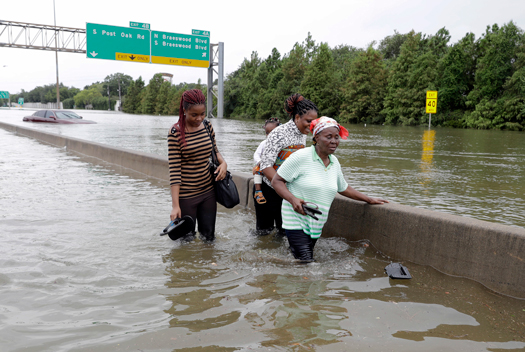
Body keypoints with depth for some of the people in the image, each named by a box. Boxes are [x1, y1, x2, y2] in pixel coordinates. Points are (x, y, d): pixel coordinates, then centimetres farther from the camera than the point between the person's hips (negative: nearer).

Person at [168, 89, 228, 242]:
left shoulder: (207, 126, 1)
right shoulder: (176, 133, -15)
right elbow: (174, 170, -16)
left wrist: (223, 162, -6)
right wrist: (175, 205, -19)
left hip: (208, 191, 5)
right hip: (186, 194, -5)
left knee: (209, 237, 13)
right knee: (187, 238, 6)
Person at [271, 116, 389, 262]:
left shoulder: (334, 162, 9)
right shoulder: (301, 157, -12)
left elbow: (343, 188, 24)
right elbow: (276, 181, -10)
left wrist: (369, 199, 26)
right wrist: (293, 199, -25)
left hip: (317, 224, 7)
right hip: (297, 221, -6)